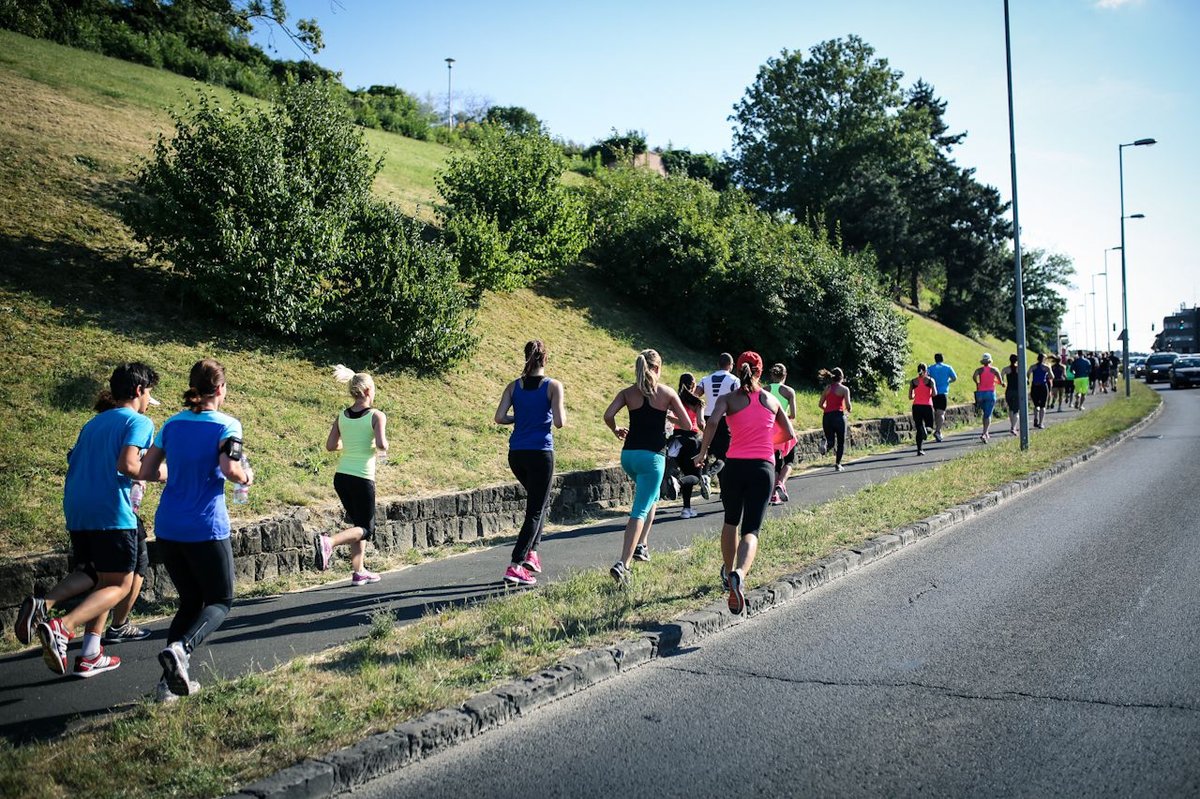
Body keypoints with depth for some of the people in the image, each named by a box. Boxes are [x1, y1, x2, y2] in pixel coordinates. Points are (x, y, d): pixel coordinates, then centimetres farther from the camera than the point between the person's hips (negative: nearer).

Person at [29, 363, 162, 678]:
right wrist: (155, 474, 0)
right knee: (119, 585, 2)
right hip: (111, 511, -7)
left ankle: (42, 606, -3)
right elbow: (127, 464, -18)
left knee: (92, 575, 21)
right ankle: (62, 627, -18)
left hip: (76, 510, 8)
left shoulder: (93, 423, 22)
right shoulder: (139, 421, -2)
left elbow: (73, 463, 22)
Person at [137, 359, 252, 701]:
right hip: (206, 529, -6)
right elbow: (229, 469, -21)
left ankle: (171, 681, 9)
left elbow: (145, 471, 9)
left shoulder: (172, 424, 9)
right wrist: (246, 477, 0)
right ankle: (180, 648, -19)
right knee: (220, 600, 9)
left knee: (190, 601, 18)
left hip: (167, 528, 6)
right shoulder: (227, 425, -7)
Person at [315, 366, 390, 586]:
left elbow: (330, 446, 6)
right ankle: (328, 542, -20)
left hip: (341, 476, 6)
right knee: (365, 529, 6)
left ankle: (359, 571, 22)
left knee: (358, 523, 21)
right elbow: (381, 444, -21)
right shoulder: (376, 415, -10)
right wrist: (381, 450, 1)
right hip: (362, 478, -6)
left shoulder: (342, 416, 5)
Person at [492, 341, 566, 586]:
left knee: (541, 503, 26)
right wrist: (563, 410, 8)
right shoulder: (553, 386, -6)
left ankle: (531, 553, 19)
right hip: (540, 453, -5)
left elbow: (500, 417, -3)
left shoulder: (514, 386, 5)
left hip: (516, 454, 5)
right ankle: (515, 566, -7)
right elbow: (559, 422, -13)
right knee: (535, 511, 1)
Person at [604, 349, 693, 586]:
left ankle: (641, 545, 27)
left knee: (651, 496, 30)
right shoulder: (667, 393, 0)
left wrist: (616, 431, 11)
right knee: (640, 510, -5)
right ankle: (623, 564, -16)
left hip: (628, 455, 4)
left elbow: (608, 416, -8)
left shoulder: (628, 392, 5)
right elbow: (686, 425, -1)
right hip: (653, 456, -4)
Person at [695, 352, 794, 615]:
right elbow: (790, 435, 18)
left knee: (731, 521, 24)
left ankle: (728, 572, 35)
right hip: (763, 468, 0)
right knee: (751, 529, -6)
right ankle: (739, 574, -33)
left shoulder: (729, 399, 4)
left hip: (734, 465, 0)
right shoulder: (771, 400, 12)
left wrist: (702, 453, -7)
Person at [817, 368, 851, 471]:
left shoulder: (827, 388, 10)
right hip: (838, 416, -4)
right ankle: (837, 464, 9)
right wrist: (848, 411, 13)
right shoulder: (844, 389, -2)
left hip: (827, 416, 4)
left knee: (831, 441, 11)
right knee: (841, 442, 11)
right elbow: (847, 405, -9)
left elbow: (820, 404, 7)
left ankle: (826, 443, -24)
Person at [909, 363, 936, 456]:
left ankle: (920, 449, -2)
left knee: (919, 429, 7)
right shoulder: (930, 380, 0)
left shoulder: (913, 381, 4)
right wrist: (928, 394, 12)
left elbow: (910, 397, 4)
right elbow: (934, 394, -9)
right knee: (929, 425, 14)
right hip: (927, 406, -1)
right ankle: (926, 429, -23)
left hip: (916, 406, 1)